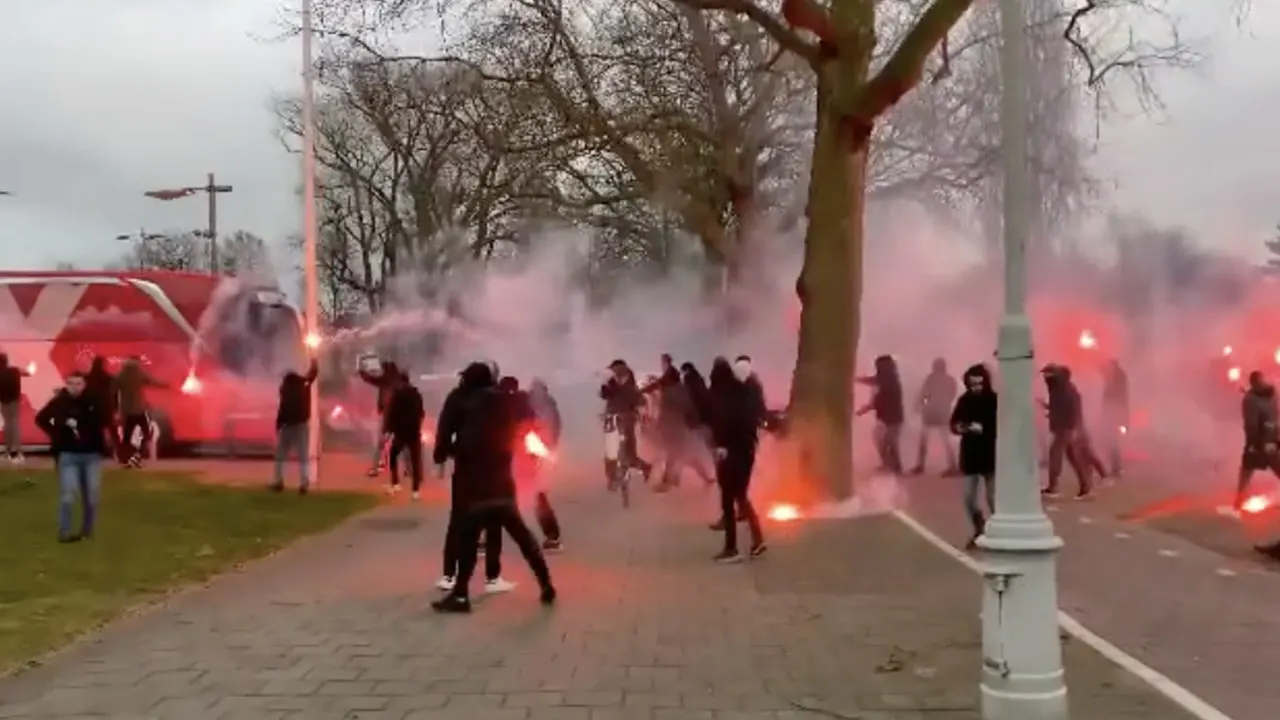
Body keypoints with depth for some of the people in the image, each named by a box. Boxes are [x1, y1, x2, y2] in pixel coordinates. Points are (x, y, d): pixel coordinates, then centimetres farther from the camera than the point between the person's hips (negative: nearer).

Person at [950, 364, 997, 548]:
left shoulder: (995, 401, -9)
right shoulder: (964, 400, 2)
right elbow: (953, 423, 8)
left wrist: (983, 429, -26)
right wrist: (959, 428, -13)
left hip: (991, 456, -4)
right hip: (970, 456, 4)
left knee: (993, 498, -3)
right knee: (969, 498, 6)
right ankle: (979, 531, 27)